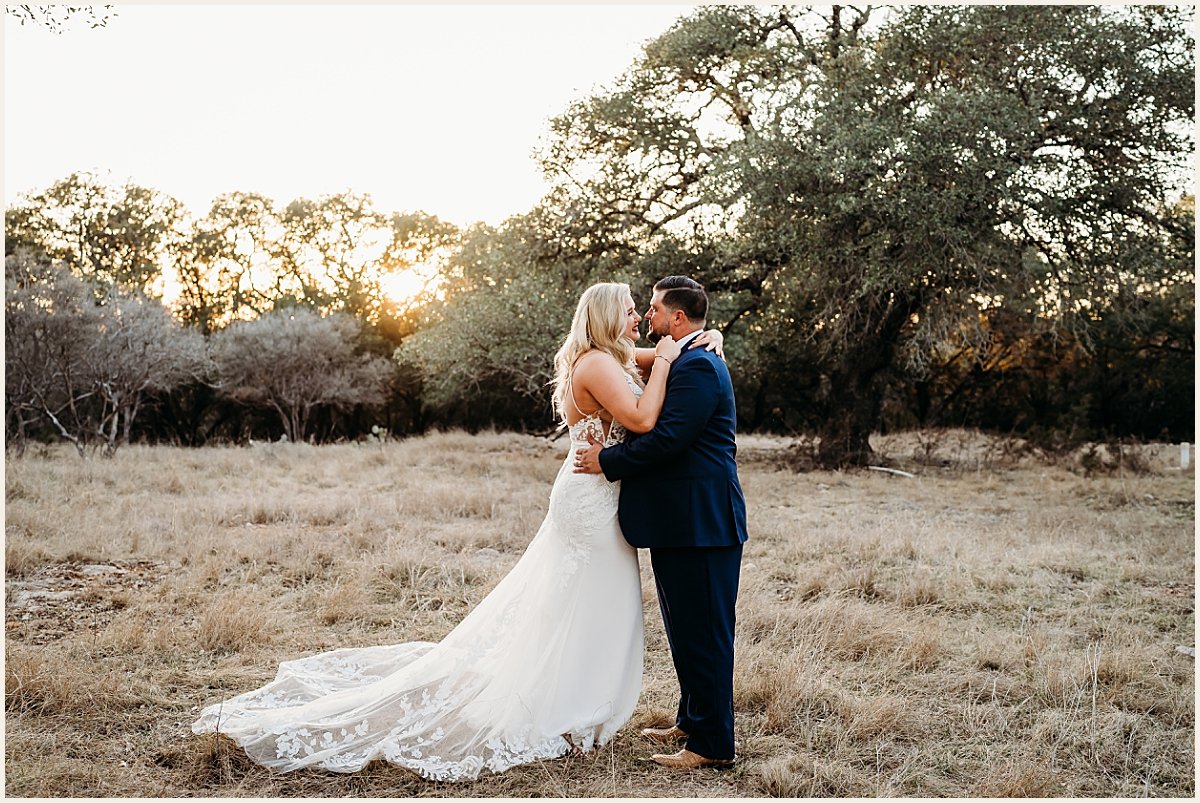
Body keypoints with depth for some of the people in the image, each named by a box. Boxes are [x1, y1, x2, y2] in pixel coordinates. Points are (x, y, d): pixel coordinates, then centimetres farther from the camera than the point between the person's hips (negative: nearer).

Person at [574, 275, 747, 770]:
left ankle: (712, 744, 6)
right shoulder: (687, 363, 18)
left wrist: (608, 461, -14)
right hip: (682, 521, 11)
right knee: (686, 630, 19)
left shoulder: (698, 366, -16)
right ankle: (691, 722, 31)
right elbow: (660, 431, 19)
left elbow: (669, 437, -24)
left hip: (700, 522, -11)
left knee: (702, 632, -3)